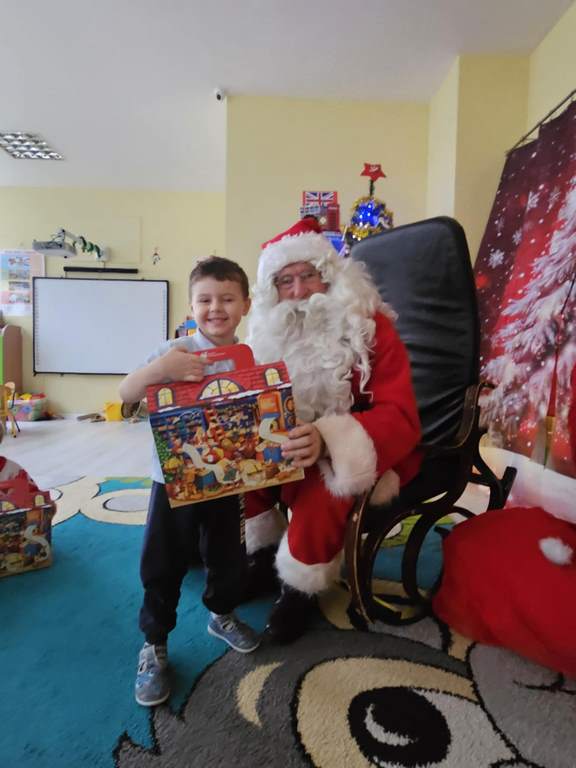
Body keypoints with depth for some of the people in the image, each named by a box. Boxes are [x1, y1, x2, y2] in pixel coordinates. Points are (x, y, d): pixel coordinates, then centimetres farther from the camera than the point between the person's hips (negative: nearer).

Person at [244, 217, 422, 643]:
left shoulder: (371, 327, -16)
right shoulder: (274, 334, 1)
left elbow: (399, 418, -24)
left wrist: (328, 441, -42)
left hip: (367, 453, -5)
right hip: (299, 450, 6)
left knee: (322, 490, -31)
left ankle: (301, 589, -3)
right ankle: (265, 551, 11)